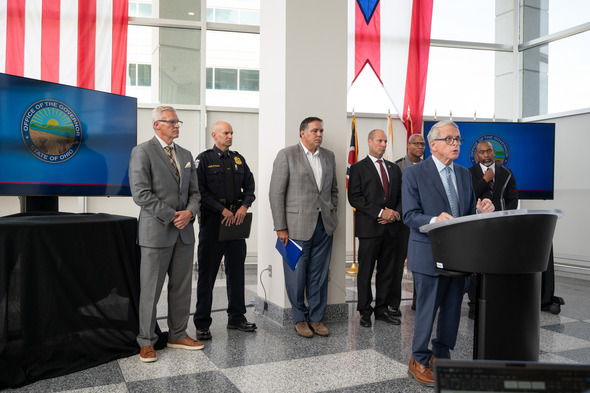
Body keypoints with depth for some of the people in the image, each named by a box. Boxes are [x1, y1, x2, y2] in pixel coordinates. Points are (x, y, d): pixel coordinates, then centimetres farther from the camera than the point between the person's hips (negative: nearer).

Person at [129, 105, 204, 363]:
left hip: (184, 231, 6)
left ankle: (177, 335, 26)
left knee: (182, 287, 12)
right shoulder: (142, 152, -5)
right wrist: (172, 216, -15)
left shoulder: (186, 155, 15)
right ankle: (146, 342, 16)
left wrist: (189, 212, -6)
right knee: (150, 290, 2)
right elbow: (141, 194, -14)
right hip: (156, 231, -6)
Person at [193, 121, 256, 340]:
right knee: (207, 273, 1)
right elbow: (201, 191, -10)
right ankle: (202, 324, 9)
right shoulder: (204, 159, -2)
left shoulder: (238, 159, 14)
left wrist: (244, 207, -5)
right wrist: (223, 211, -15)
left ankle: (236, 318, 23)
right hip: (213, 221, -5)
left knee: (236, 271, 11)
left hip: (236, 222, 5)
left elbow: (249, 186, 13)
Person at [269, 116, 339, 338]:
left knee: (319, 276, 10)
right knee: (296, 275, 4)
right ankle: (299, 319, 21)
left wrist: (332, 214, 9)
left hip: (324, 226, 5)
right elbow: (276, 193, -7)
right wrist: (280, 227, -10)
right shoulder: (286, 155, -4)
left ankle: (316, 318, 23)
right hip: (297, 226, -4)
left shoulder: (329, 156, 12)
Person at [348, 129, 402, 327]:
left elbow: (401, 195, 17)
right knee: (365, 271, 1)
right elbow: (354, 198, -9)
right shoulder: (359, 168, 0)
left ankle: (382, 309, 19)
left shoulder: (394, 168, 17)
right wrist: (380, 212, -14)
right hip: (369, 228, -5)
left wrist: (395, 213, -3)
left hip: (390, 228, 5)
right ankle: (365, 311, 12)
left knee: (387, 271, 9)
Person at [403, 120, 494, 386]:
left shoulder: (464, 174, 14)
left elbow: (468, 211, 14)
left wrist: (480, 211, -9)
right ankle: (419, 362, 21)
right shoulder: (414, 173, -6)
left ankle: (441, 356, 31)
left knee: (452, 309, 13)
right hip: (429, 254, -6)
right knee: (427, 309, 3)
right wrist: (434, 221, -30)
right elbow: (410, 215, -12)